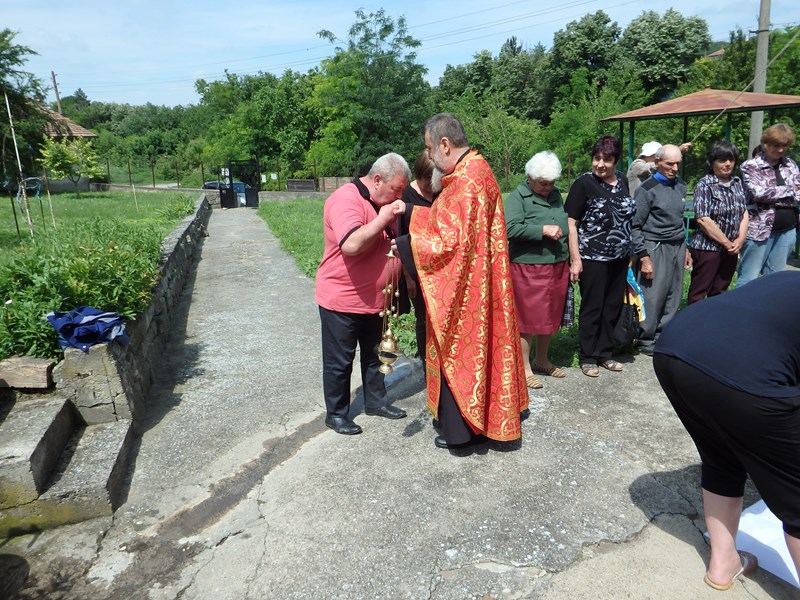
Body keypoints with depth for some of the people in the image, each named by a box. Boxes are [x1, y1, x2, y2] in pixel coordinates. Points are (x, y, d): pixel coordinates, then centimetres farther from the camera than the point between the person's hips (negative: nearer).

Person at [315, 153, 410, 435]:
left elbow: (395, 238, 16)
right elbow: (352, 244, -36)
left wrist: (395, 220, -5)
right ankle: (336, 413, 23)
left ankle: (375, 400, 38)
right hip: (342, 301, -9)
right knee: (339, 362, 7)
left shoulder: (382, 201, 9)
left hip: (375, 299, 9)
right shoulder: (346, 199, -21)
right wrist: (383, 219, -25)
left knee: (375, 354, 21)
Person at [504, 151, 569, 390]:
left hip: (557, 267, 7)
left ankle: (542, 360, 33)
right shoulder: (517, 197, -8)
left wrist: (567, 258, 24)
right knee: (528, 318, 0)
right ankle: (524, 368, 14)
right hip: (528, 269, -7)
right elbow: (511, 228, -22)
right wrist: (543, 230, -21)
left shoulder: (555, 194, 12)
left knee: (550, 316, 15)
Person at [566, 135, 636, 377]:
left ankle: (605, 353, 28)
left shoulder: (622, 181, 7)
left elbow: (627, 217, 17)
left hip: (619, 258, 6)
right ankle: (588, 358, 18)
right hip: (593, 258, -6)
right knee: (592, 308, 4)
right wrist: (575, 259, -16)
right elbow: (571, 223, -11)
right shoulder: (584, 183, -10)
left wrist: (630, 251, 14)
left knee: (613, 307, 13)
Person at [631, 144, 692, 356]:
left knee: (673, 298, 9)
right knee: (652, 298, -5)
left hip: (677, 248, 7)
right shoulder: (647, 189, -9)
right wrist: (644, 257, -13)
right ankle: (647, 341, 10)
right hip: (656, 249, -7)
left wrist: (684, 249, 20)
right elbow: (634, 226, -10)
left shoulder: (680, 186, 12)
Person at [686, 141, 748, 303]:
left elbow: (744, 213, 12)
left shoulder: (737, 183, 10)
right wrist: (726, 242, -13)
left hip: (731, 249, 6)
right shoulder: (704, 185, -10)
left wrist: (740, 239, -4)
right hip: (707, 248, -6)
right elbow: (703, 219, -17)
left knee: (719, 293, 15)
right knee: (698, 293, 1)